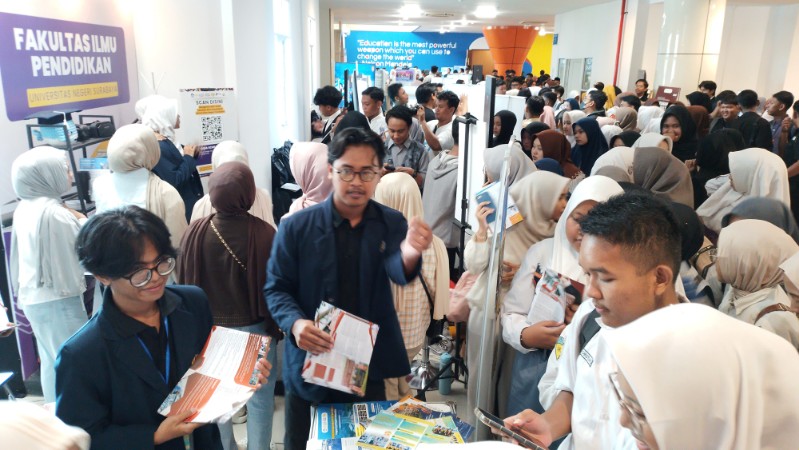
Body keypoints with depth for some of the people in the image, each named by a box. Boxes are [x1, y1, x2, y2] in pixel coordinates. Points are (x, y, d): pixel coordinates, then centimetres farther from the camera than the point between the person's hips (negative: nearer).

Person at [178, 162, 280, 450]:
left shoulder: (196, 232, -14)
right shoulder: (263, 233, -22)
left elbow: (185, 282, -4)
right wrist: (277, 327, 1)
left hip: (210, 329, 3)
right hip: (255, 328, -3)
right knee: (260, 399, 15)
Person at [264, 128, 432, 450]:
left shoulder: (391, 224, -4)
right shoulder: (296, 227, -7)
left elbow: (397, 271, -22)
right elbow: (275, 288, -2)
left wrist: (410, 255, -47)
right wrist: (295, 323, -23)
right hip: (310, 365, 0)